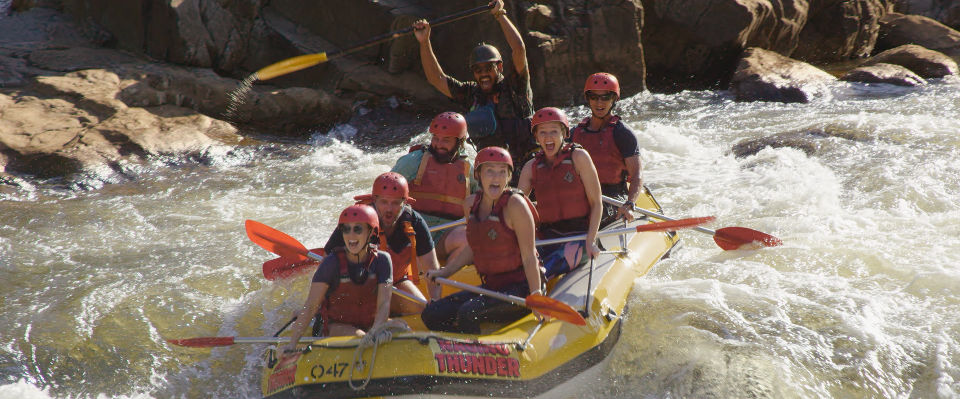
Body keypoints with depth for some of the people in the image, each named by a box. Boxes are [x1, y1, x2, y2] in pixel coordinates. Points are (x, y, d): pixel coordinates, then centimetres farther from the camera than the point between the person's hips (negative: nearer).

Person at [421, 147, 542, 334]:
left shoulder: (515, 204, -15)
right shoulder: (471, 204, 5)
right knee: (431, 315, -1)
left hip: (520, 288, -7)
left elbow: (529, 257, -16)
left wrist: (536, 296, -24)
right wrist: (444, 272, 20)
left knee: (468, 313, -29)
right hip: (491, 287, 7)